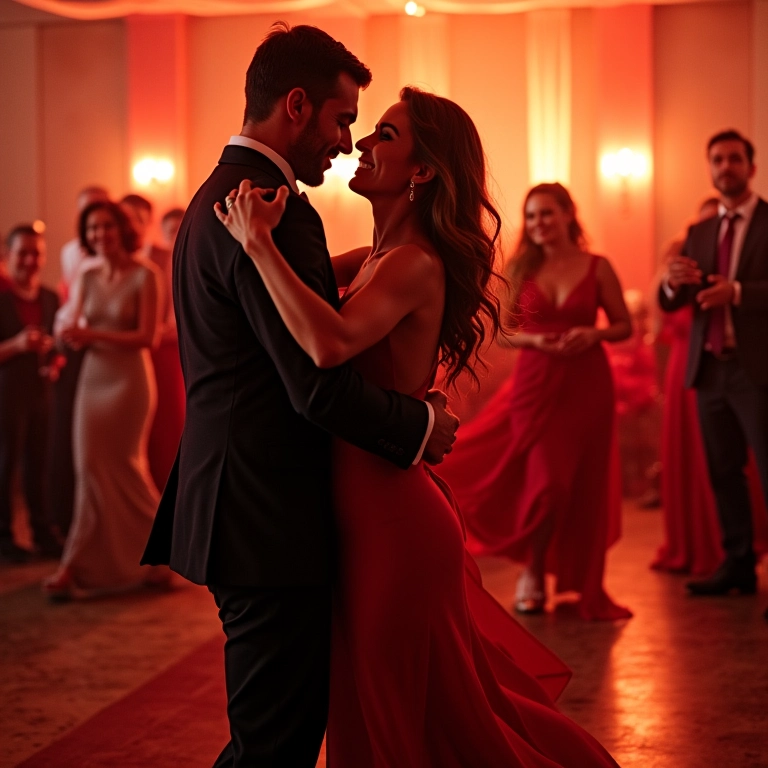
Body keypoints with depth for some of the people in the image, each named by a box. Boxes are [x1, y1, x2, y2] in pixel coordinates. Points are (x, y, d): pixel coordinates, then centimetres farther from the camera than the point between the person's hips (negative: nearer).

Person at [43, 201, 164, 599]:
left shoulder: (144, 275, -7)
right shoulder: (87, 279, 10)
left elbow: (146, 337, -13)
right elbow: (77, 333, 10)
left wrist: (93, 335, -21)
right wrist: (70, 338, -14)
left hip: (129, 379, -5)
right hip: (93, 378, 5)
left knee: (120, 467, 2)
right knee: (90, 468, 1)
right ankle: (78, 566, 5)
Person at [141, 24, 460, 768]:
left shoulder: (218, 196, 16)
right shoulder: (275, 212, -18)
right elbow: (320, 385, -22)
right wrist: (421, 423, -7)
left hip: (234, 503, 11)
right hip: (267, 517, -11)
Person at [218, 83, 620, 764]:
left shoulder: (416, 263, -19)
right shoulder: (376, 259, 9)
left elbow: (329, 343, -37)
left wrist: (259, 241, -30)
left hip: (391, 520, -9)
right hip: (374, 510, 9)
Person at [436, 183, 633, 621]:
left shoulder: (598, 268, 1)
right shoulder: (522, 269, 4)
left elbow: (625, 326, 5)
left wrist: (594, 334, -14)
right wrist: (535, 339, -12)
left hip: (587, 385, 0)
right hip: (536, 385, 0)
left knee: (584, 489, 4)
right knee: (547, 483, -9)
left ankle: (582, 584, 21)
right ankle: (533, 574, 16)